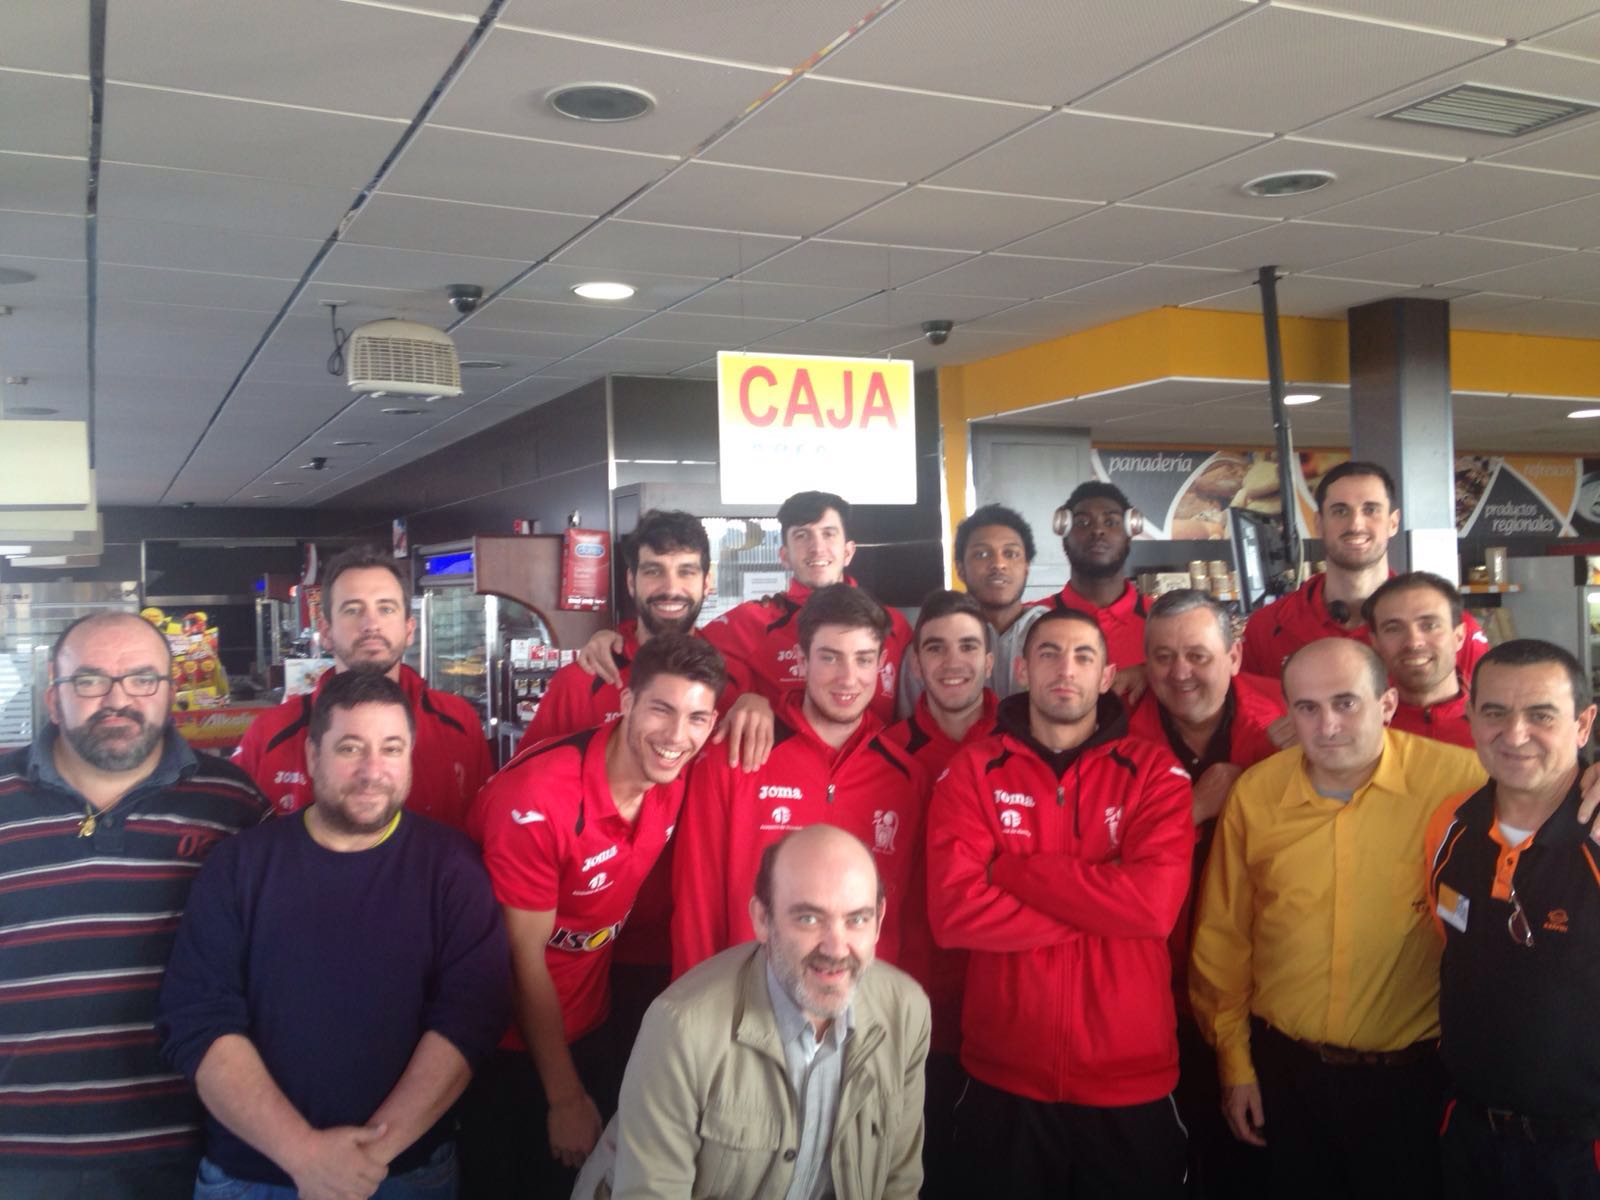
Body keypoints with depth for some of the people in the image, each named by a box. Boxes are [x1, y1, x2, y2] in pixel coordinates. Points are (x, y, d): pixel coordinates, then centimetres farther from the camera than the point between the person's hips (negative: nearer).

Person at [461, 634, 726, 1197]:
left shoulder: (677, 775, -13)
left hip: (589, 1029, 6)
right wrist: (565, 1098, -14)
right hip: (506, 1042, -5)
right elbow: (523, 958, -21)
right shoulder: (538, 796, -30)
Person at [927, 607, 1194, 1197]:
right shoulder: (972, 771, -2)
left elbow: (1156, 902, -17)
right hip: (1005, 1081, 0)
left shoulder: (1155, 771, -1)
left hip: (1132, 1082, 0)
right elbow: (954, 911, -14)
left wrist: (1011, 868, -14)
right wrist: (1100, 911, -14)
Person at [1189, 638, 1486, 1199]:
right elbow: (1223, 938, 3)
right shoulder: (1254, 793, -6)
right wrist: (1234, 1063, 7)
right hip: (1283, 1068, 2)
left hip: (1409, 1074, -2)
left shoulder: (1460, 780, -15)